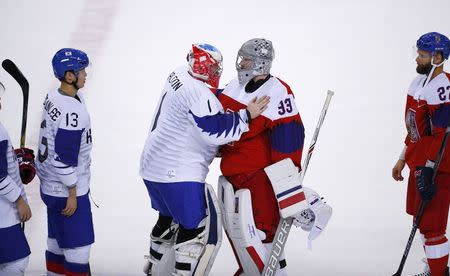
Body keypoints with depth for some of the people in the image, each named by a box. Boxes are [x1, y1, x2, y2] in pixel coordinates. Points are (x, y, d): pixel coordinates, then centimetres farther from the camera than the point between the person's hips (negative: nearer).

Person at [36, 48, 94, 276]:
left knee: (58, 240, 19)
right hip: (66, 189, -10)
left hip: (51, 185, 10)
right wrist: (72, 193, -17)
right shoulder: (72, 111, -26)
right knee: (79, 244, -2)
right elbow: (64, 157, -25)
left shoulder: (53, 97, 4)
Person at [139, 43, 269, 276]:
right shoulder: (199, 94, -23)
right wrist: (246, 115, -18)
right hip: (178, 174, -11)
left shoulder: (179, 75, 7)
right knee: (198, 229, -4)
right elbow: (214, 131, -24)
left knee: (169, 218, 26)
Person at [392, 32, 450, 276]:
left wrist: (428, 170, -25)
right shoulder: (420, 82, 11)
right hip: (419, 163, 10)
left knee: (430, 223, -9)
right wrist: (402, 160, 20)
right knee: (420, 217, 19)